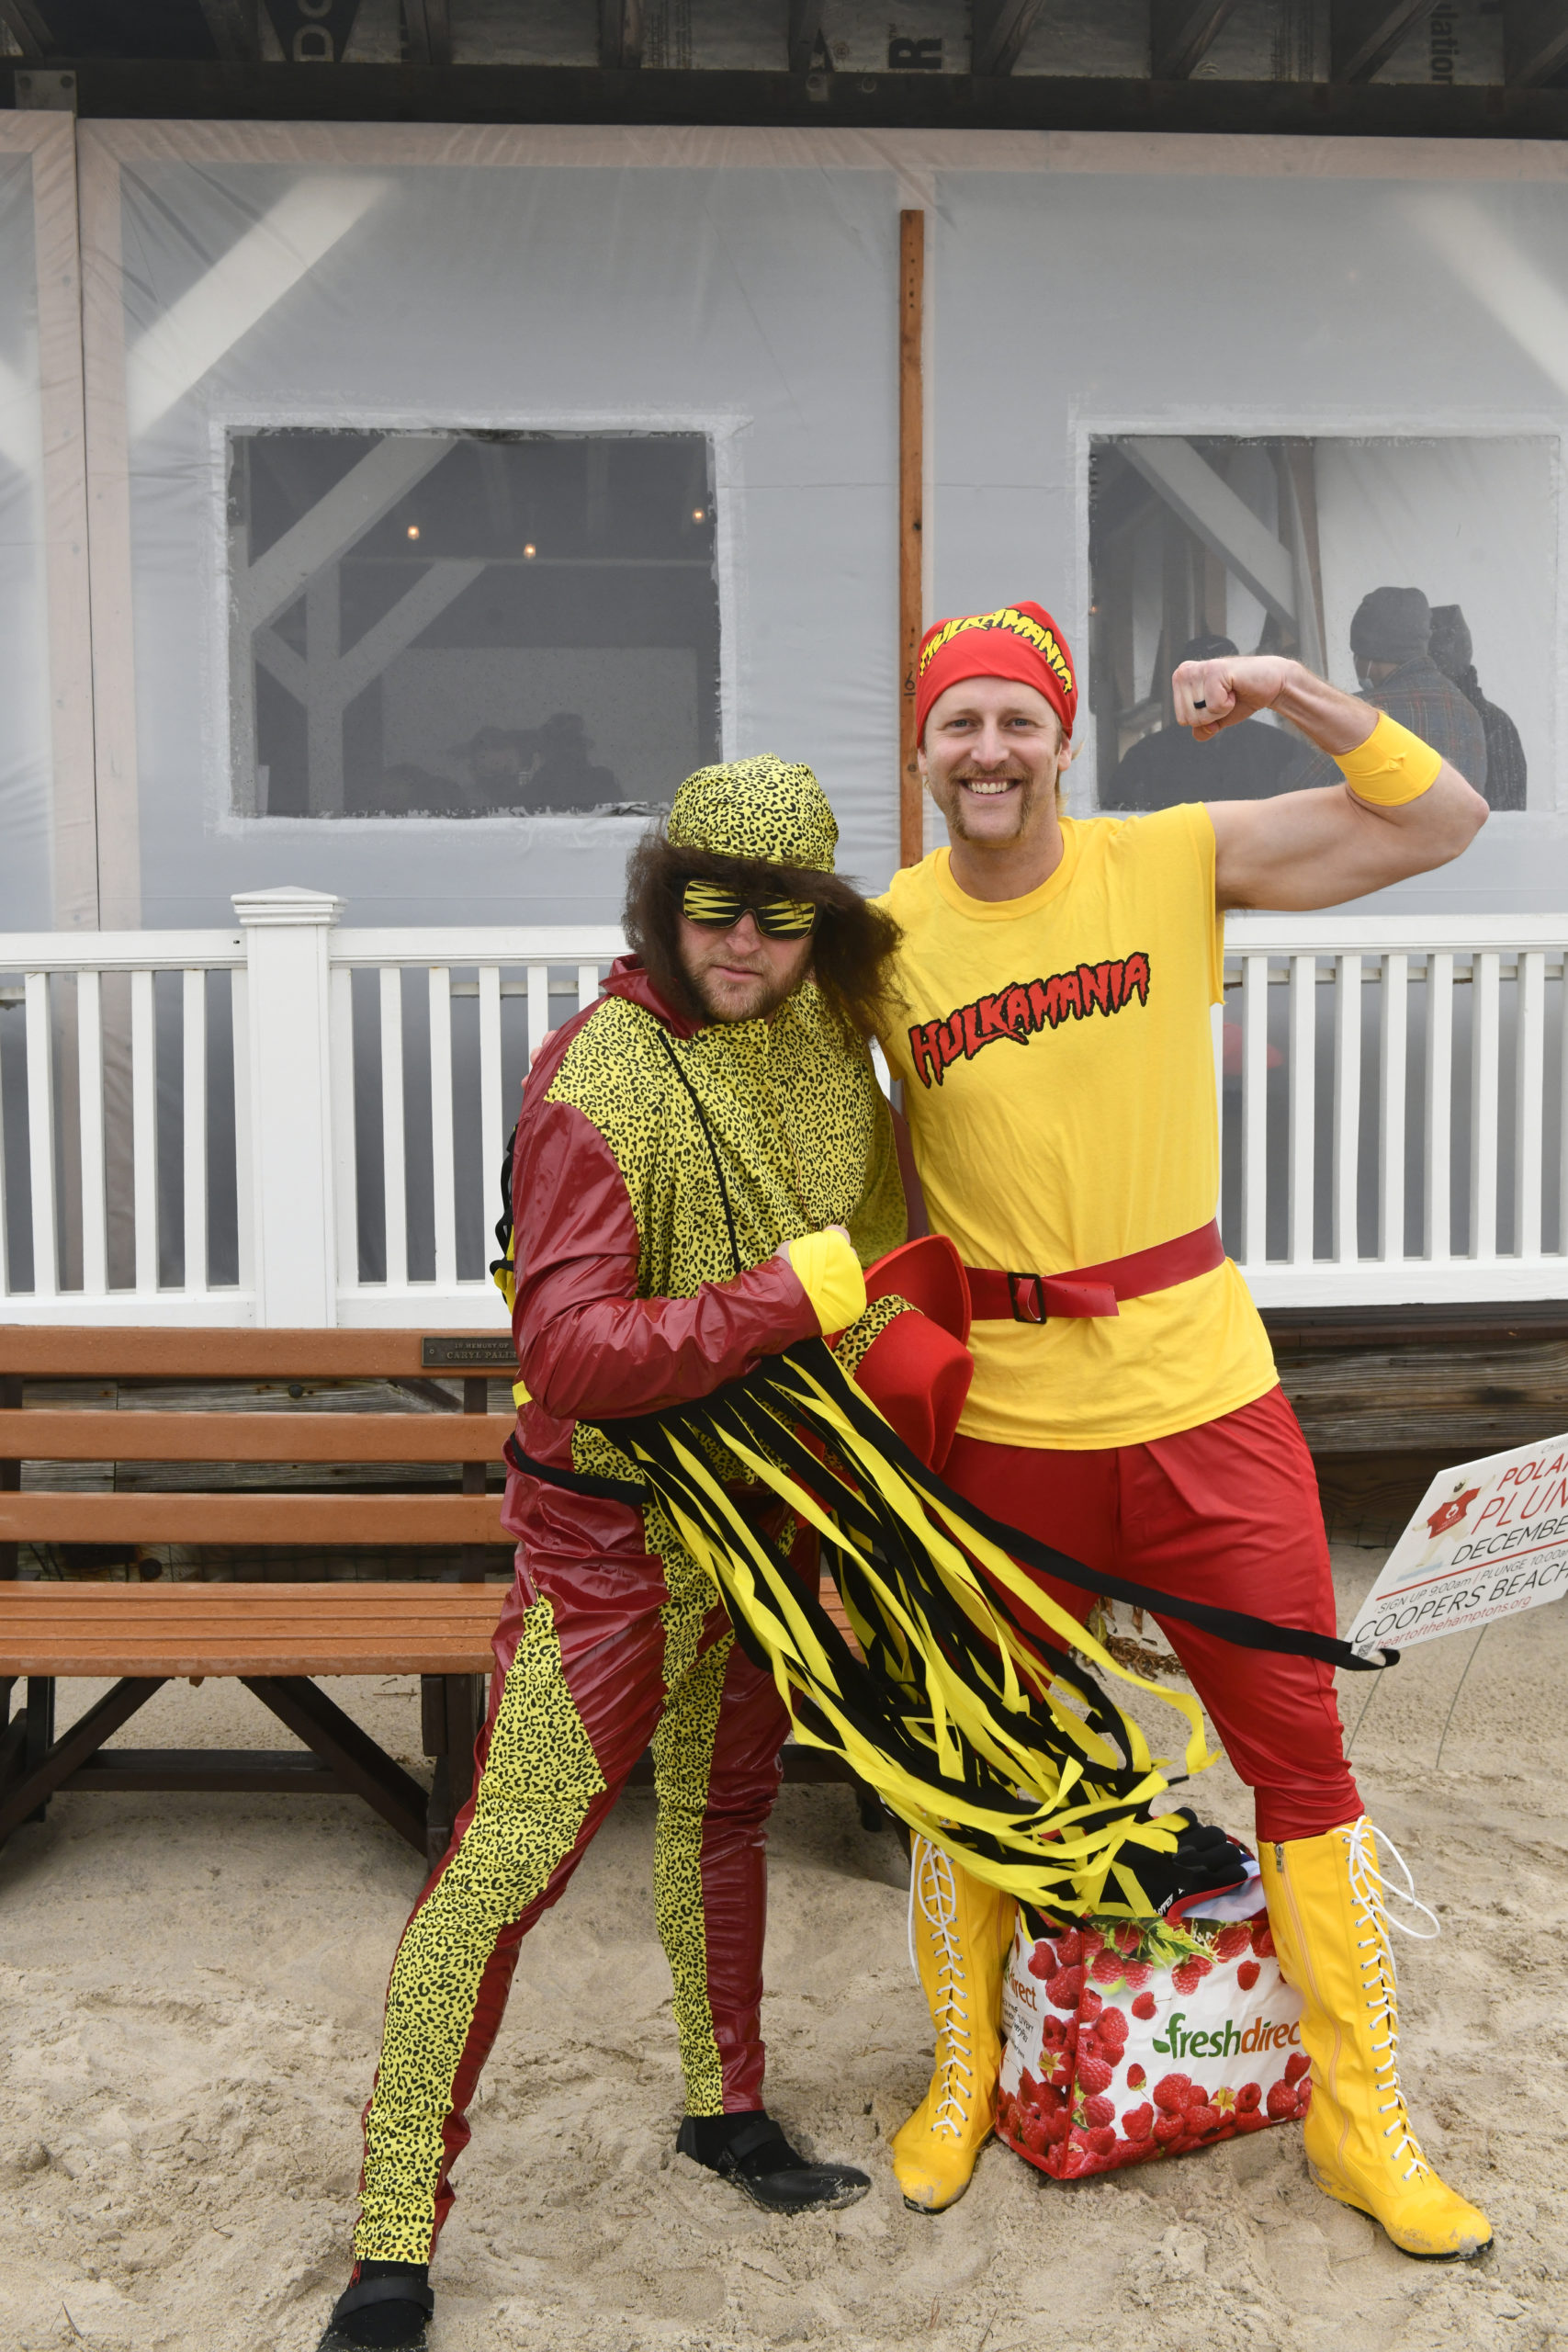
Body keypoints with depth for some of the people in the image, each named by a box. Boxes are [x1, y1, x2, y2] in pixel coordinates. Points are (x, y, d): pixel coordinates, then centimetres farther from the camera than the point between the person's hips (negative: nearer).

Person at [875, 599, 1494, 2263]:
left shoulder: (1176, 862, -3)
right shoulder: (882, 935, -3)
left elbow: (1443, 822, -2)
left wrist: (1295, 693, -15)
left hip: (1202, 1390, 0)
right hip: (999, 1409, 0)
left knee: (1300, 1753, 8)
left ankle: (1362, 2123, 29)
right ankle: (963, 2080, 38)